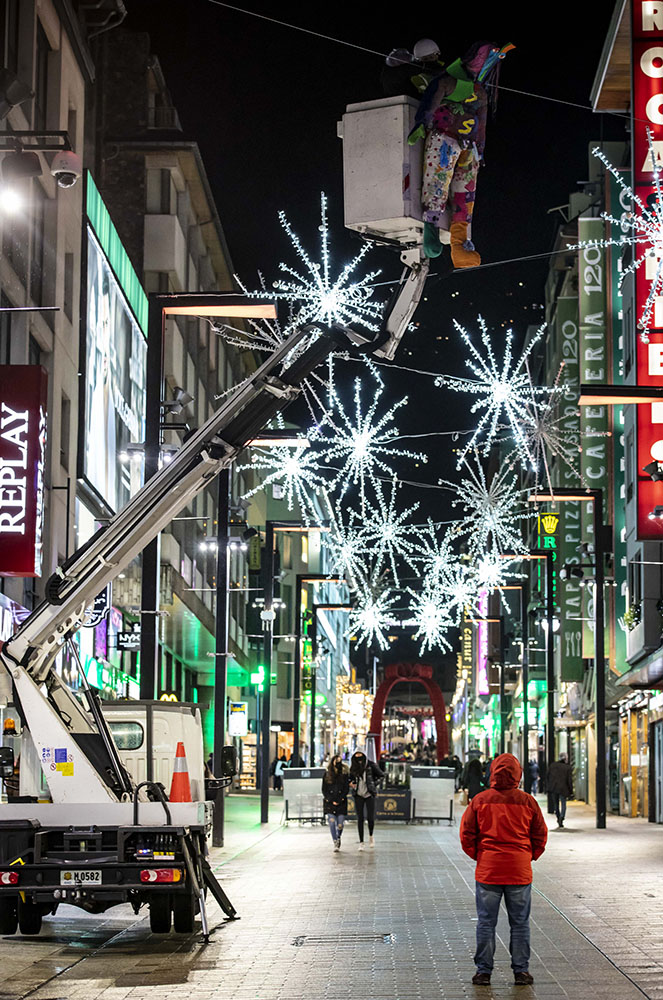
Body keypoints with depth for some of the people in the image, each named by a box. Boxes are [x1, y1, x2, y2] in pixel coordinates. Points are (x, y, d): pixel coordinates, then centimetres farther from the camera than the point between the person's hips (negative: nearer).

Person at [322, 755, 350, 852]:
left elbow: (346, 789, 2)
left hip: (341, 803, 0)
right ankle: (335, 843, -10)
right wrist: (332, 801, -7)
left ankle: (338, 837, 28)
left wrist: (339, 800, -8)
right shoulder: (327, 774, 6)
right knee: (332, 822, -14)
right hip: (329, 803, 0)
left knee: (340, 824, -2)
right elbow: (324, 790, 5)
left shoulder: (344, 774, 5)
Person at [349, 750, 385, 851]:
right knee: (360, 819, 0)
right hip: (358, 795, 2)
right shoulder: (353, 768, 3)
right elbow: (350, 777, 21)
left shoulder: (371, 766, -6)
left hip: (369, 794, -2)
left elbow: (381, 775, 5)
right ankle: (361, 842, 6)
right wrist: (351, 782, 0)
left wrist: (374, 784, -4)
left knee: (370, 818, -5)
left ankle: (371, 836, 25)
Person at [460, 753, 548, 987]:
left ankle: (483, 971, 8)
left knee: (486, 922, 7)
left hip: (488, 870, 0)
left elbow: (466, 834, -1)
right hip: (520, 871, 0)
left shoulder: (480, 800, -4)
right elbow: (540, 836, 4)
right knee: (520, 923, 9)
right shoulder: (527, 801, -3)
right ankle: (521, 971, 12)